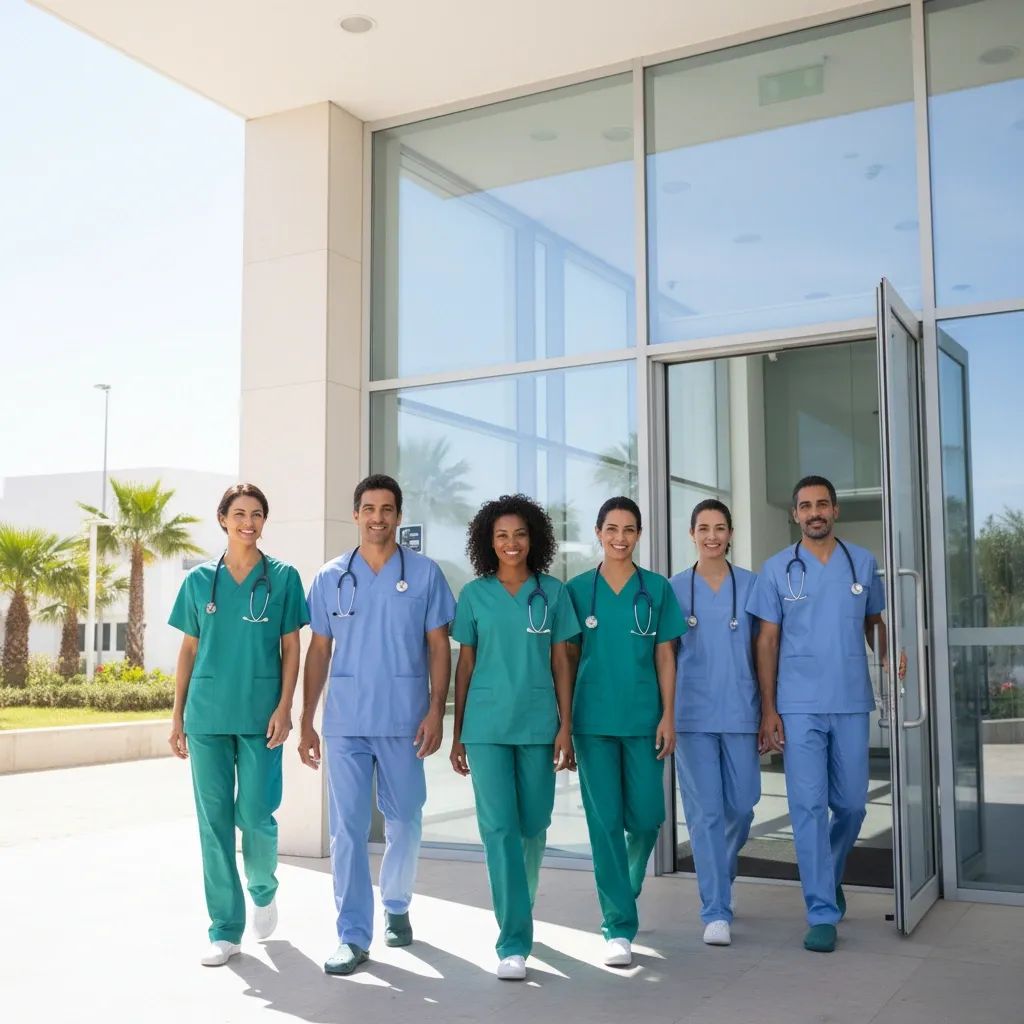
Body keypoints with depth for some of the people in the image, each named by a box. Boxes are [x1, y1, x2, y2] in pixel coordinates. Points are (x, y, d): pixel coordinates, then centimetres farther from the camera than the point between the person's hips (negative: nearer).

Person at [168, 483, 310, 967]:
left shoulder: (282, 577, 3)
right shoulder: (199, 580, 8)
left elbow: (290, 648, 3)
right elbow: (188, 650, 11)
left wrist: (284, 708, -7)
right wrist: (177, 716, 7)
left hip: (259, 714, -2)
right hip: (206, 714, 2)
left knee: (255, 815, -4)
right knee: (214, 820, 3)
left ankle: (263, 888, 29)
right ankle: (225, 929, 13)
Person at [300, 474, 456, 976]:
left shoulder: (424, 573, 2)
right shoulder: (331, 576, 7)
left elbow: (438, 646, 2)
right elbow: (318, 651, 9)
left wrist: (436, 711, -8)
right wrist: (306, 722, 6)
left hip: (404, 719, -1)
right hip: (344, 721, 1)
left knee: (404, 820, 11)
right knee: (347, 827, -1)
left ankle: (395, 906, 34)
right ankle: (353, 935, 6)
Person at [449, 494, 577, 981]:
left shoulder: (552, 592, 4)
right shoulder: (474, 594, 4)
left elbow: (561, 662, 5)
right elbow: (464, 665, 7)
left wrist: (566, 726, -2)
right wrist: (457, 733, 6)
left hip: (538, 724, 1)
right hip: (487, 725, -1)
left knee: (533, 825, 9)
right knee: (499, 828, -6)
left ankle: (519, 911, 35)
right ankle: (514, 941, -2)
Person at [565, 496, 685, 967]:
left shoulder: (657, 588, 4)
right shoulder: (578, 589, 3)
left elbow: (665, 656, 4)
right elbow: (570, 657, 6)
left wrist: (668, 715, -2)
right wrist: (564, 720, 3)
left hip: (643, 718, 1)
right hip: (593, 720, 0)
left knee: (646, 817, 3)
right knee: (605, 821, -1)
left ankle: (625, 890, 35)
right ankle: (619, 926, 8)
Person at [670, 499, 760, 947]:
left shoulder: (750, 584, 5)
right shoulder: (675, 588, 4)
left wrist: (769, 709, 3)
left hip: (740, 711, 1)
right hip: (693, 713, -1)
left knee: (741, 806, 6)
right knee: (705, 811, -1)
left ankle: (718, 881, 34)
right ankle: (716, 912, 6)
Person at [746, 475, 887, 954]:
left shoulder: (863, 563, 7)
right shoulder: (777, 569, 2)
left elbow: (875, 621, 17)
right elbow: (767, 641, 1)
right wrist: (768, 710, -4)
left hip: (852, 703, 2)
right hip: (799, 706, -2)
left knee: (851, 804, 10)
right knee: (809, 806, -3)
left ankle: (830, 877, 38)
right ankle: (823, 913, 6)